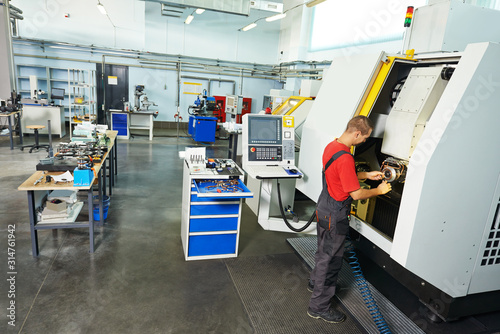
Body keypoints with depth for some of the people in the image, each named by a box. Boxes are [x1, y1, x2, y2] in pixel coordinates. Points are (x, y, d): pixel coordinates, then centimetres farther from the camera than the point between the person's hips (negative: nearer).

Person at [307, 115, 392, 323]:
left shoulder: (332, 145, 3)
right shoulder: (344, 158, -29)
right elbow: (356, 194, -23)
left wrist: (366, 175, 12)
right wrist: (379, 190, -7)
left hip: (324, 208, 10)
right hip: (335, 216, -10)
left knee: (324, 250, 28)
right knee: (331, 259, 4)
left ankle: (316, 282, 50)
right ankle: (319, 307, 19)